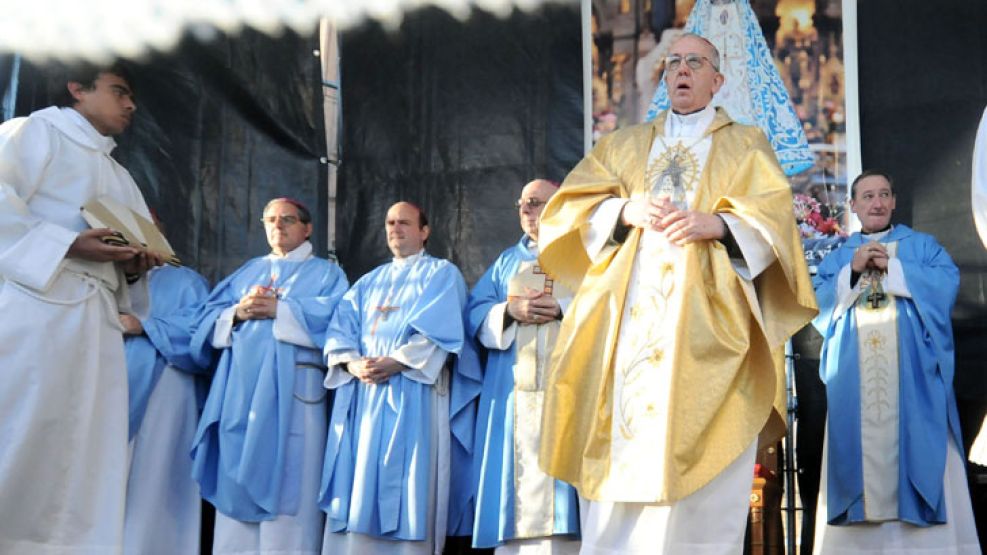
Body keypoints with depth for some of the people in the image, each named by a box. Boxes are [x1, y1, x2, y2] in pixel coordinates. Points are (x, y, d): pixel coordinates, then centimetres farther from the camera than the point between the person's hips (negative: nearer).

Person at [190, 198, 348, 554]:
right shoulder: (248, 271, 25)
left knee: (286, 480, -9)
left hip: (291, 387, -4)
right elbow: (208, 319, 15)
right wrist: (237, 313, -6)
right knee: (236, 480, 0)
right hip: (240, 385, 4)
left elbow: (333, 317, -6)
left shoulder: (325, 273, 14)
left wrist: (279, 309, -13)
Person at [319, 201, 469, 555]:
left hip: (411, 392, -5)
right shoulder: (369, 282, 24)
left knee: (403, 487, -8)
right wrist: (351, 362, -10)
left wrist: (396, 362, -19)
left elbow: (439, 331, -8)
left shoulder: (442, 274, 8)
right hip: (361, 391, 5)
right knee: (357, 483, 1)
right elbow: (341, 329, 11)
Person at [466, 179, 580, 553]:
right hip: (513, 389, 3)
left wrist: (562, 308, -16)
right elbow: (474, 314, 12)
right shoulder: (507, 261, 23)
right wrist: (510, 310, -8)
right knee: (517, 470, -3)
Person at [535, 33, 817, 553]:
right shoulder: (624, 144, 24)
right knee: (619, 457, -6)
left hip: (707, 315, -2)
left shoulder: (746, 145, 18)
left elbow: (772, 220, 3)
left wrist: (718, 224, -16)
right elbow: (572, 204, 11)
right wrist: (625, 210, -8)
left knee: (702, 464, -10)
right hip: (628, 312, 2)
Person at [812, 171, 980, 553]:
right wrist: (853, 269, -6)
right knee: (860, 445, -5)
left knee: (916, 444, -7)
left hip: (911, 369, -1)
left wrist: (893, 266, -7)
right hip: (855, 375, 1)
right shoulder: (837, 257, 19)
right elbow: (817, 300, 6)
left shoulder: (922, 245, 14)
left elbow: (947, 282, -3)